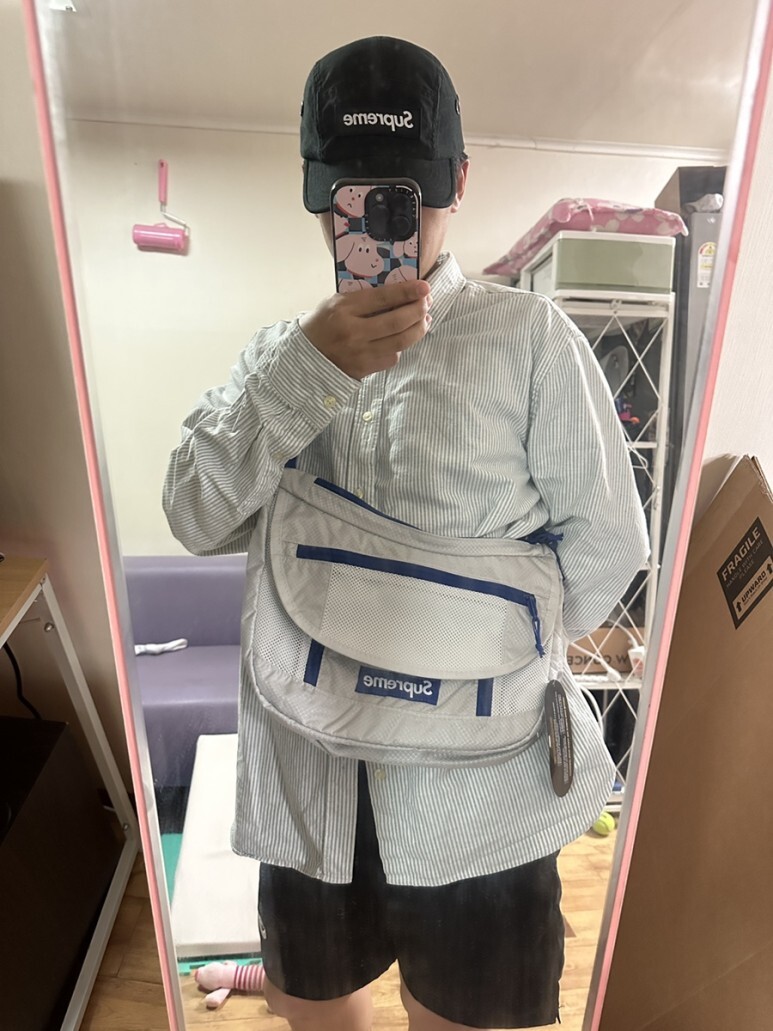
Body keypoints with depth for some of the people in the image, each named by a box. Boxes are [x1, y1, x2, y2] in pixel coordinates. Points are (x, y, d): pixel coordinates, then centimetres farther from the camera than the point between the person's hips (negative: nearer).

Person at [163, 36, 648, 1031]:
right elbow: (198, 518, -9)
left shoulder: (528, 336, -6)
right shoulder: (282, 348, 4)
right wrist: (311, 368, -20)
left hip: (474, 776, -3)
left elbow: (606, 539, -5)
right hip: (308, 770, 4)